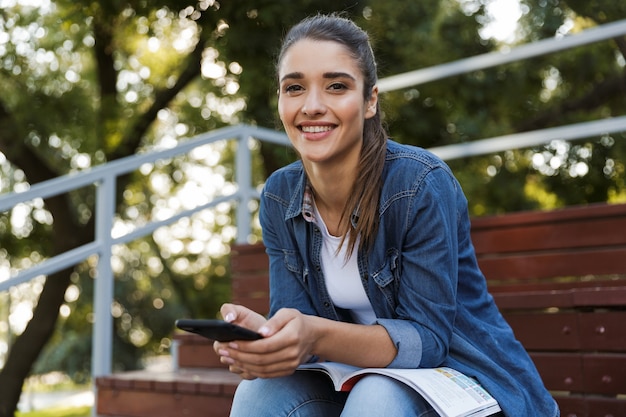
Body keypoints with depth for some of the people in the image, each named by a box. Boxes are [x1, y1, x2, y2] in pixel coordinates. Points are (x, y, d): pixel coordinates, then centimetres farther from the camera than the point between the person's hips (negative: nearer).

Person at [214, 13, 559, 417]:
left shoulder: (422, 184, -23)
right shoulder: (278, 198, -6)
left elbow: (429, 337, -22)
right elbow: (296, 321, -9)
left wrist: (319, 336, -39)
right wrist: (261, 334, -32)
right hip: (356, 380, 4)